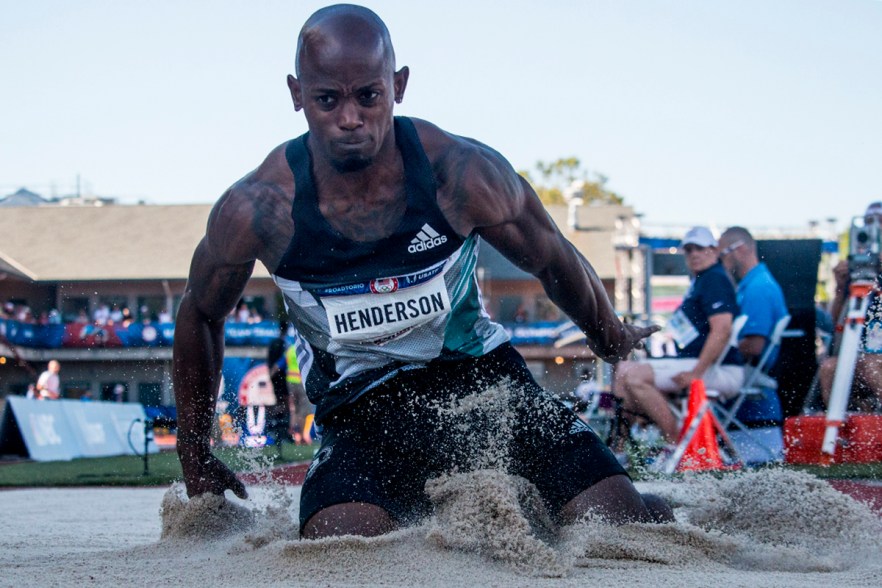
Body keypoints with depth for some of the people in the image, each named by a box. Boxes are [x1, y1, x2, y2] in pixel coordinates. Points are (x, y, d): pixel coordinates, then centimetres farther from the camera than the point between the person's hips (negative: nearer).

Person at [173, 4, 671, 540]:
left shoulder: (462, 174, -17)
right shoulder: (257, 209, -17)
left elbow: (557, 264, 3)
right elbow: (201, 316, 3)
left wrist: (615, 341, 19)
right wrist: (196, 460, 8)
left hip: (480, 373, 1)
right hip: (363, 408, 0)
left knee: (619, 523, -13)